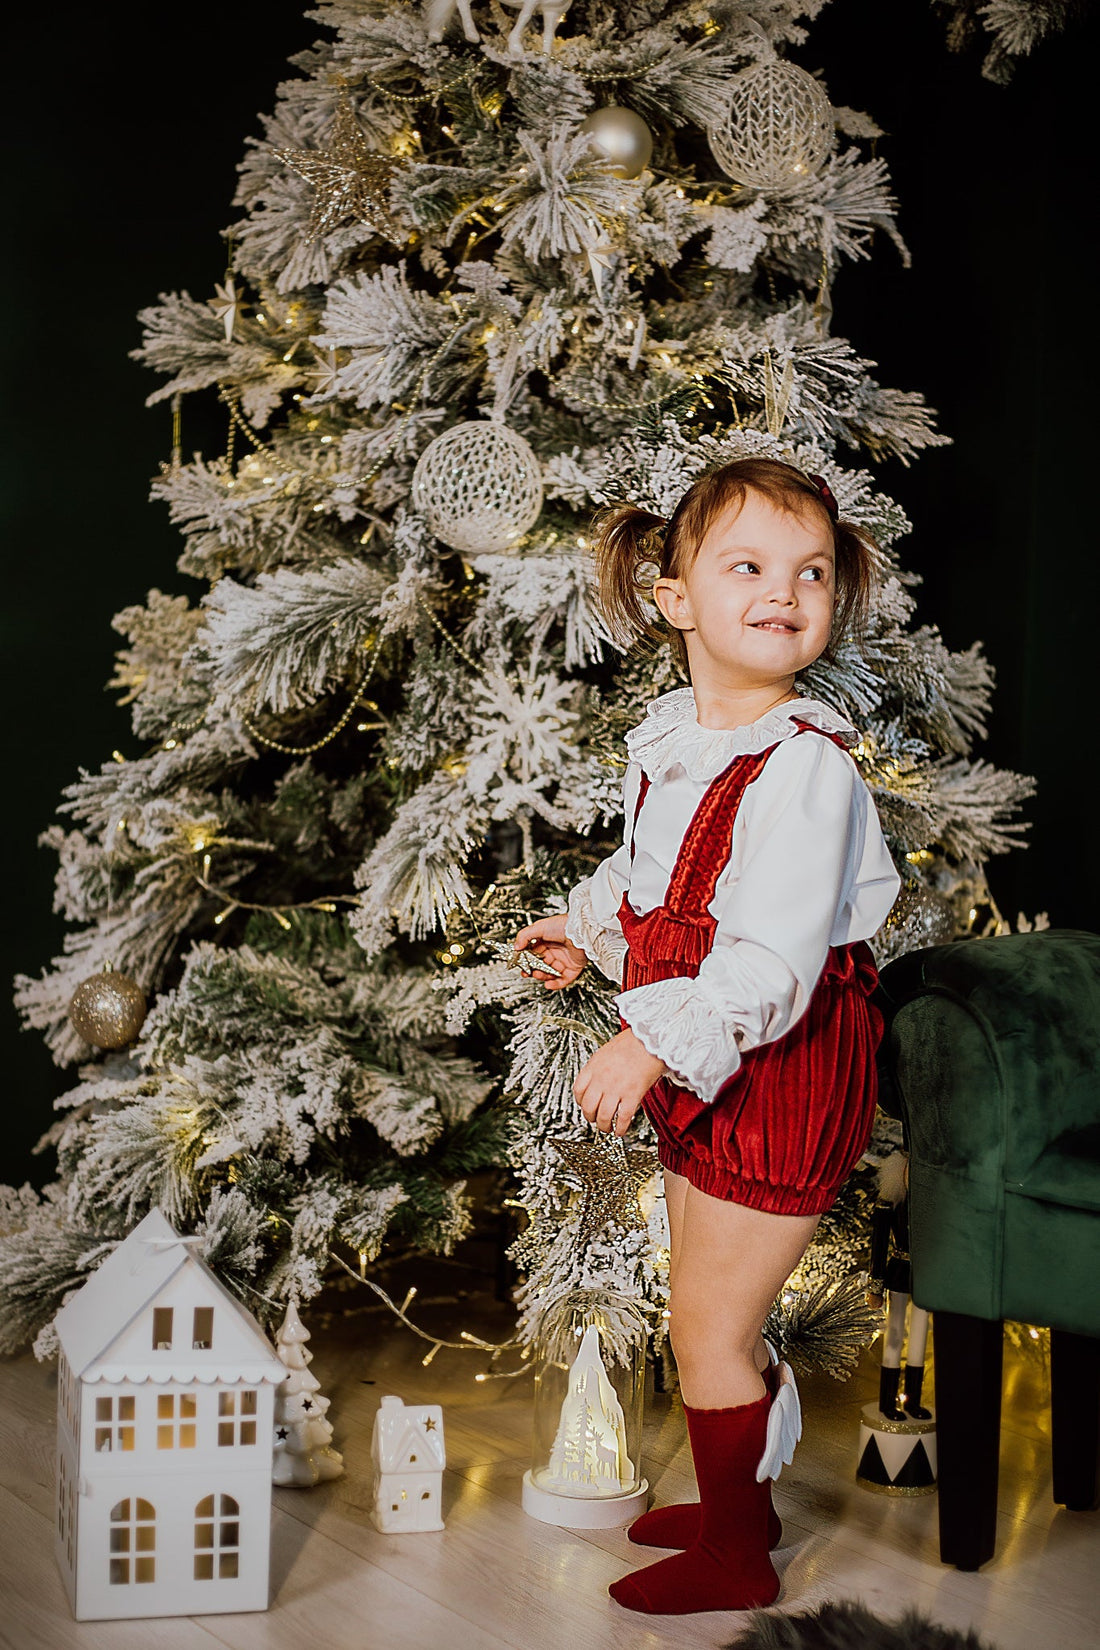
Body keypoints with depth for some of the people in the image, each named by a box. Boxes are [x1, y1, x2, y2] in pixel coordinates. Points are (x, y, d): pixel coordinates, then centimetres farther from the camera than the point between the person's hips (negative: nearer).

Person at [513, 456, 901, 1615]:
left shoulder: (803, 766, -24)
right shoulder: (671, 738, 3)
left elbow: (773, 959, -30)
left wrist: (656, 1047, -34)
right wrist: (587, 928, 31)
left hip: (783, 1072, -9)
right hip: (701, 1072, 9)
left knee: (706, 1324, 2)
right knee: (708, 1308, 22)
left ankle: (736, 1558, 21)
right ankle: (739, 1501, 41)